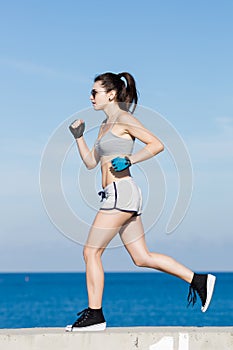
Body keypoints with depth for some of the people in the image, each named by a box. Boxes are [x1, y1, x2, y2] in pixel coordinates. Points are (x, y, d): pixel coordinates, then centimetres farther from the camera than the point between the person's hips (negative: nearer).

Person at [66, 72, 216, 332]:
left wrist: (129, 160, -15)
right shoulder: (105, 125, 20)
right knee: (142, 258, 10)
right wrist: (78, 136, 12)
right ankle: (198, 280, 11)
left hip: (121, 193, -10)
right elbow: (90, 162, 22)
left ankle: (94, 315, 1)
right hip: (118, 196, 10)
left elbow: (157, 144, -12)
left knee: (91, 252, -4)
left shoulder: (123, 120, -7)